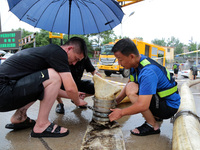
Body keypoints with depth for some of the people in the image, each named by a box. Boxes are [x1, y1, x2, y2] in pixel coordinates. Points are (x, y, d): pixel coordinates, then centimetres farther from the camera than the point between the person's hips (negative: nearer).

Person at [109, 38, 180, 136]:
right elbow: (128, 84, 10)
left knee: (132, 89, -26)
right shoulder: (136, 63, -4)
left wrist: (121, 113, -21)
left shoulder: (148, 72, -32)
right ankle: (156, 116, 17)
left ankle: (153, 126, -9)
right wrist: (116, 101, 1)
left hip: (169, 106, -9)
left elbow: (143, 106, -36)